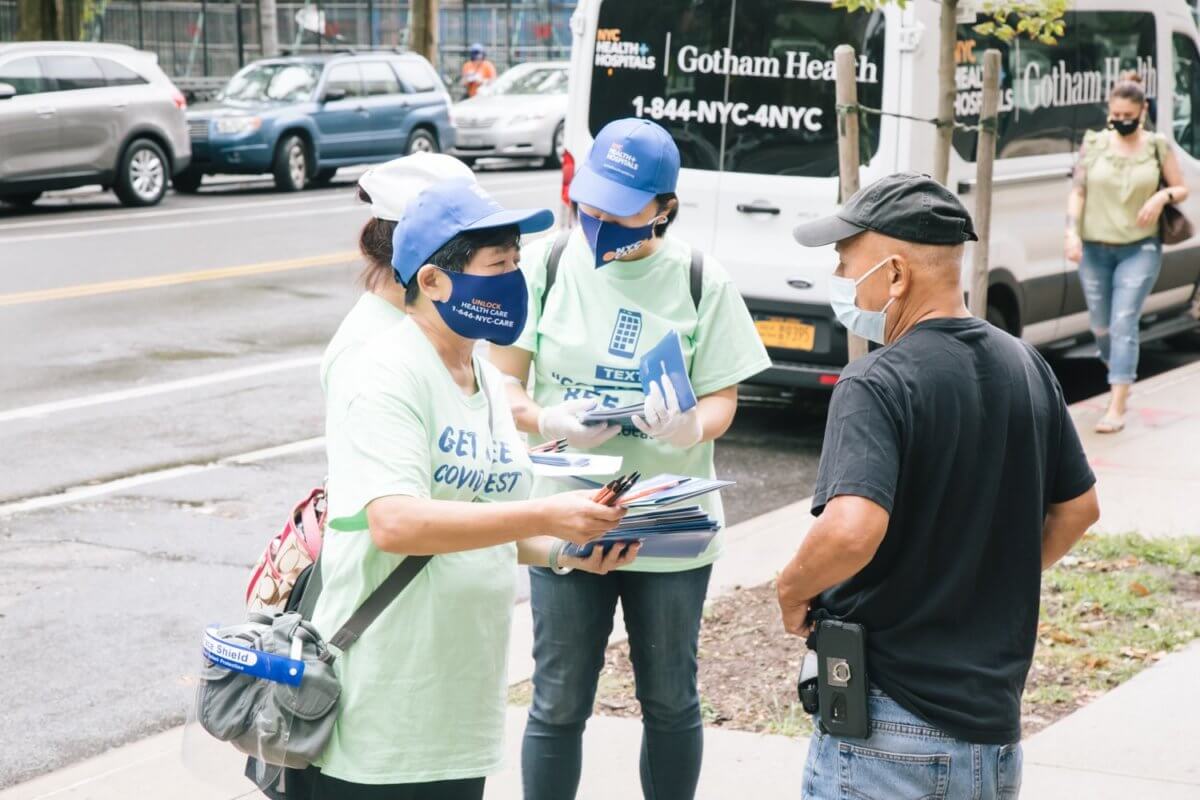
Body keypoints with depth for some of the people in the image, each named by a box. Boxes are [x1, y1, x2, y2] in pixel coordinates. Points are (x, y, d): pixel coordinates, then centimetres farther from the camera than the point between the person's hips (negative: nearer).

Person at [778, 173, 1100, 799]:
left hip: (889, 721, -7)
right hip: (996, 718, 7)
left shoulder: (877, 385, -18)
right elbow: (1077, 507, 15)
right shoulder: (1025, 366, 5)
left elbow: (852, 530, -32)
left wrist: (791, 591, -14)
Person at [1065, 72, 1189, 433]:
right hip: (1094, 250, 3)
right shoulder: (1094, 144, 3)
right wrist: (1072, 232, -11)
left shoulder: (1157, 147, 1)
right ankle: (1118, 377, 38)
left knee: (1123, 324, -12)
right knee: (1101, 326, 11)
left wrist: (1163, 196, -13)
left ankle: (1116, 409, -14)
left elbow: (1181, 189, 10)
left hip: (1140, 250, -2)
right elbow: (1077, 192, 3)